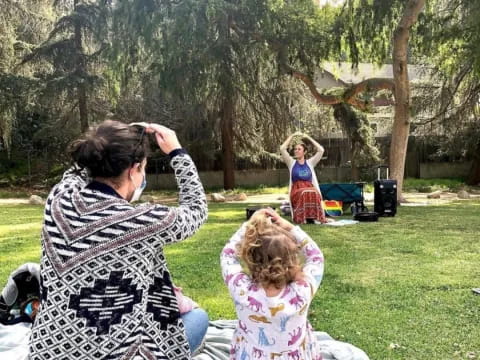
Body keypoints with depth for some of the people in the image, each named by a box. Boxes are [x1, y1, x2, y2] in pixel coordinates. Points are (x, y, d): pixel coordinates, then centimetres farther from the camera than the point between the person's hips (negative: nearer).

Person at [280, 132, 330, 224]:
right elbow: (282, 149, 1)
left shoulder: (310, 163, 15)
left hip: (310, 189, 1)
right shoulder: (291, 163, 13)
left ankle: (315, 217, -25)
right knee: (303, 194, -37)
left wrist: (308, 137, 11)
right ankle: (302, 217, -25)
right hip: (296, 190, -1)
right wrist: (292, 136, 6)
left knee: (314, 194, -36)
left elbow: (321, 150, 6)